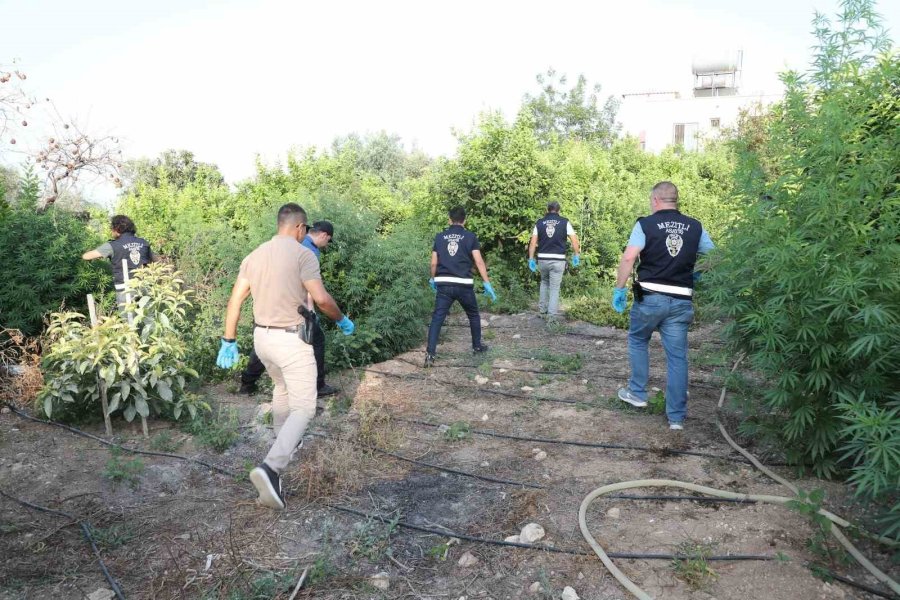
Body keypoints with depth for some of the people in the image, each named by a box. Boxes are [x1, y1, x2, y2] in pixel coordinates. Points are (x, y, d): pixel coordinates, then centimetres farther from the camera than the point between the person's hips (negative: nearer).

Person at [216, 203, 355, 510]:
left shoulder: (255, 255, 8)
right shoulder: (302, 254, -12)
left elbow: (235, 299, 6)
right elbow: (321, 298, -20)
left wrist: (229, 341, 11)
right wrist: (342, 319, -2)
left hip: (261, 337, 7)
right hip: (290, 339, -7)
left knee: (282, 387, 30)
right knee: (302, 408, -3)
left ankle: (285, 444, 46)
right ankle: (271, 467, -20)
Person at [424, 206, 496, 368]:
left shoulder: (440, 236, 8)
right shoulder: (470, 236, 2)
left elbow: (434, 263, 7)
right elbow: (479, 261, -6)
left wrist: (432, 279, 24)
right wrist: (487, 284, -5)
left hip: (444, 284, 1)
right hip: (464, 285, -1)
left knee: (437, 318, -1)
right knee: (473, 316, 21)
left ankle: (430, 354, -12)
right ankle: (477, 346, 33)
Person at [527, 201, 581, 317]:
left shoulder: (539, 222, 5)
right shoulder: (564, 222, 1)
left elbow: (533, 242, 0)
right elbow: (574, 239, -4)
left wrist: (531, 259, 3)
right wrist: (576, 255, 5)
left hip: (542, 259, 2)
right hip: (558, 260, -2)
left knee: (544, 282, 25)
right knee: (554, 288, 4)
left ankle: (542, 308, 25)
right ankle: (552, 313, 2)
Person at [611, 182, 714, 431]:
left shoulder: (646, 224, -5)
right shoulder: (695, 227, 8)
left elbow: (628, 258, -17)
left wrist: (619, 289, -10)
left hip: (650, 297, -3)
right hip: (681, 301, 3)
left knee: (637, 340, 21)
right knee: (677, 356, 6)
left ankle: (637, 393, 27)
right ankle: (676, 416, 10)